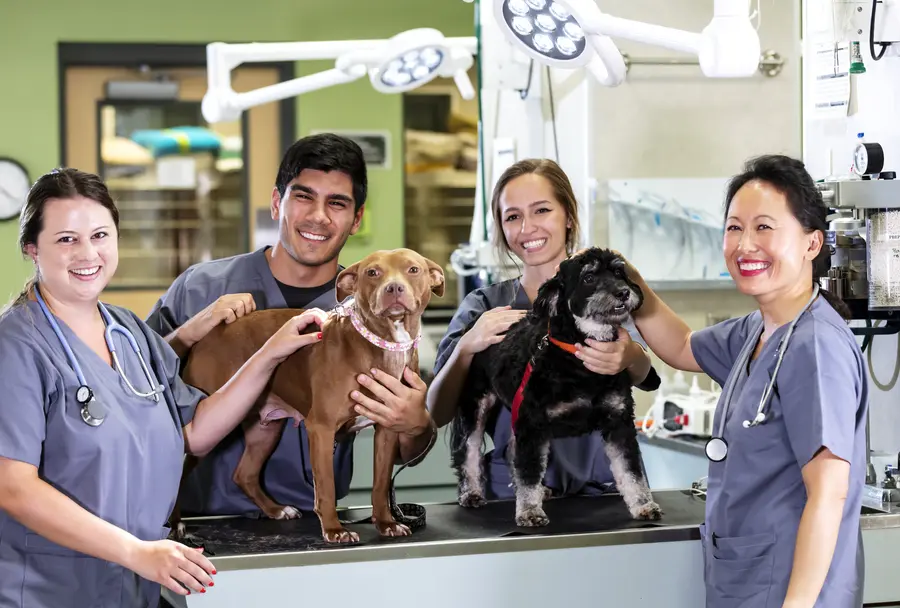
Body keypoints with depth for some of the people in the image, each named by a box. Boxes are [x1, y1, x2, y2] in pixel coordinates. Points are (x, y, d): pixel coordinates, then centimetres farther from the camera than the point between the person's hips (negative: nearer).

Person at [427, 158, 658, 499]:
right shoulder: (482, 307, 10)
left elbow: (643, 374, -13)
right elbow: (436, 415, 3)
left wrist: (629, 358, -36)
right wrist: (466, 349, -15)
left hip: (601, 487, -1)